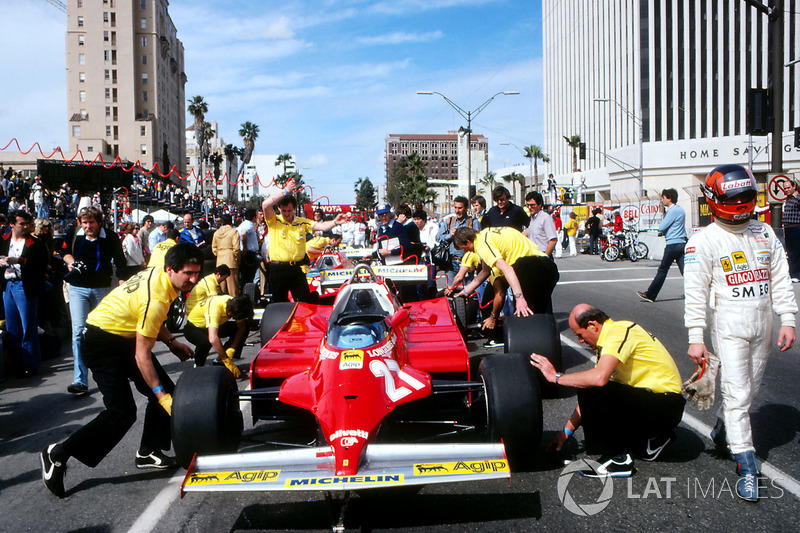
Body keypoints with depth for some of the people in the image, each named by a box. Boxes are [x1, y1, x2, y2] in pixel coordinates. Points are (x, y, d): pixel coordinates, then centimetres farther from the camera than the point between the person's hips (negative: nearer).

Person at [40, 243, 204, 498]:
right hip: (102, 341, -10)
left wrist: (171, 342, 8)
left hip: (125, 335, 10)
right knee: (122, 413, -14)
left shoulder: (160, 275, -2)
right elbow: (141, 356, -26)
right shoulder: (156, 299, -31)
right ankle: (58, 454, 0)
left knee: (165, 390, 6)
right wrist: (161, 395, -22)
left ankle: (148, 453, 18)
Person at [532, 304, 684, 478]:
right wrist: (567, 430, 10)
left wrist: (557, 377, -20)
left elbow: (599, 378, -34)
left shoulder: (619, 332, -17)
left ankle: (617, 459, -9)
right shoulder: (608, 340, 12)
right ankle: (653, 437, 17)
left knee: (593, 393, -23)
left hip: (666, 407, -10)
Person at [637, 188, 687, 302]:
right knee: (684, 270, 7)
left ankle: (650, 295, 2)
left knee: (662, 270, -3)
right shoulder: (680, 209, 17)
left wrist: (659, 227, 6)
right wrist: (663, 232, 6)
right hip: (682, 243, 9)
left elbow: (661, 227, -16)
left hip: (673, 244, -9)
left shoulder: (673, 211, -14)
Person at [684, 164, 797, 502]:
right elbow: (695, 292, -9)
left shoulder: (764, 233, 10)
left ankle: (723, 433, 37)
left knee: (749, 390, 13)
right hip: (729, 327, -5)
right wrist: (695, 337, -13)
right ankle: (746, 468, -1)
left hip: (762, 327, 5)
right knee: (736, 393, -7)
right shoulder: (704, 241, -7)